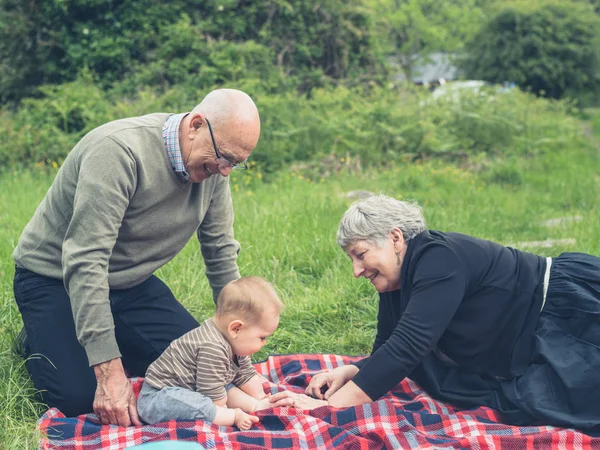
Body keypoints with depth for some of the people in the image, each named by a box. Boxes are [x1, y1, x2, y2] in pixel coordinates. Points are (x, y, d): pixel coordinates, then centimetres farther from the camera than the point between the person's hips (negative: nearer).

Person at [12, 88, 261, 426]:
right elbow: (84, 261, -36)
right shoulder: (120, 150, -32)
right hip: (55, 280, -6)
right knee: (78, 396, -22)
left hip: (130, 282, 6)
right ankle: (38, 341, 10)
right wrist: (109, 371, -39)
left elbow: (221, 251, 3)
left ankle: (107, 338, 16)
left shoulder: (213, 169, -9)